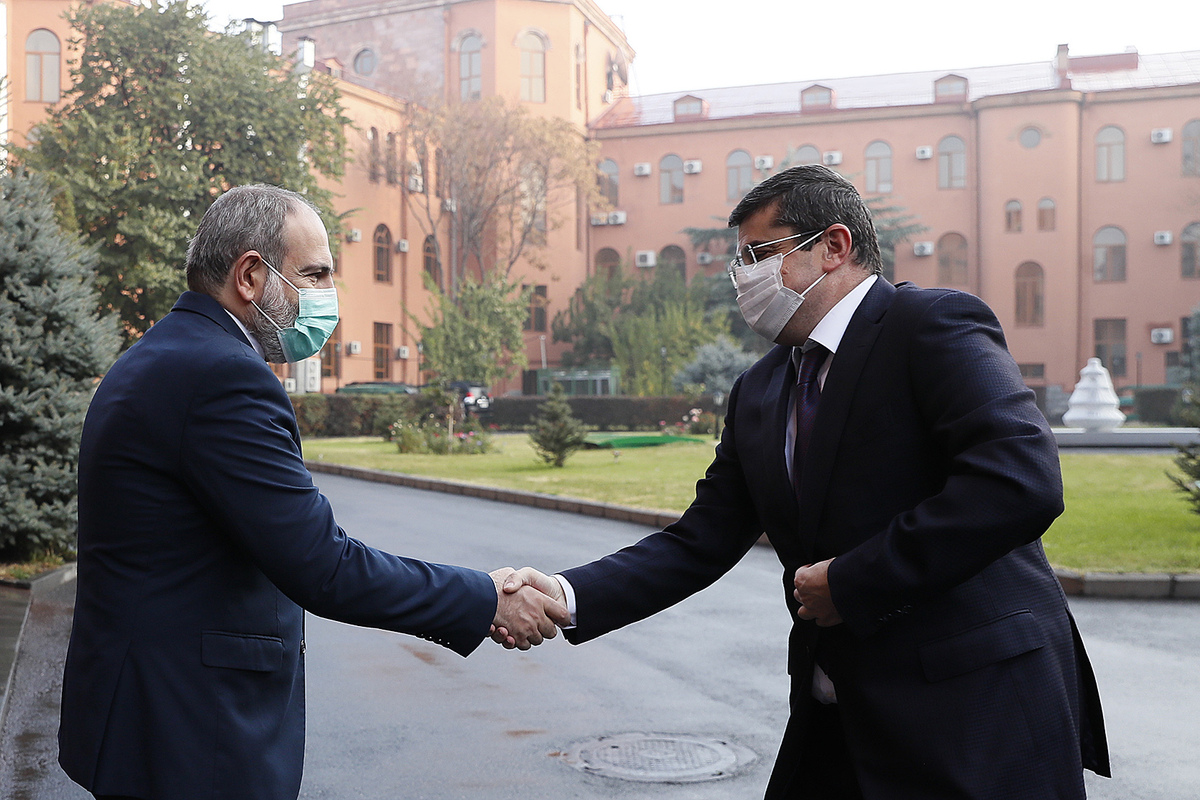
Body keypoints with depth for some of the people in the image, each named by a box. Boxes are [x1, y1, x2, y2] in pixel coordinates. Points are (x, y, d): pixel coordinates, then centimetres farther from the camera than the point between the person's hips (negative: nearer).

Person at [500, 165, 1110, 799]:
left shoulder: (935, 325, -10)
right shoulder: (757, 393, 12)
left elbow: (1022, 480, -24)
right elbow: (701, 542, 8)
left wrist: (853, 579, -19)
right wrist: (569, 596, -7)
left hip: (980, 711, -6)